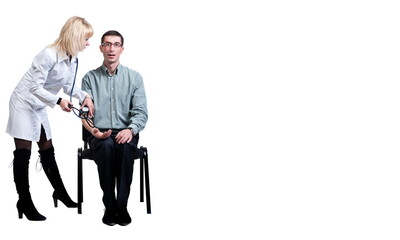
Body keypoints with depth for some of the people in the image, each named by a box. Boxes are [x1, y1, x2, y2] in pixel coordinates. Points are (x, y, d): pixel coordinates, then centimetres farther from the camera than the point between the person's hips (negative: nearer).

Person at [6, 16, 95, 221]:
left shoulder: (73, 59, -1)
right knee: (23, 153, -4)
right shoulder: (49, 55, -27)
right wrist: (58, 102, -28)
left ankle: (60, 192, 28)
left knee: (47, 151, 16)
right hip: (24, 103, -8)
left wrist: (84, 96, -9)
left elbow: (68, 86, 6)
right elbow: (35, 87, -25)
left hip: (39, 106, 8)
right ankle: (25, 202, 3)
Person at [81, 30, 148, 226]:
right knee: (107, 146, -36)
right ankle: (109, 206, -25)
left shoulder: (134, 77, 9)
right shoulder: (90, 78, 10)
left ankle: (122, 206, -28)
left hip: (125, 133, 0)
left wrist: (131, 129, -20)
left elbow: (141, 112, 1)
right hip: (100, 135, 0)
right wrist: (93, 130, -19)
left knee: (125, 146, -36)